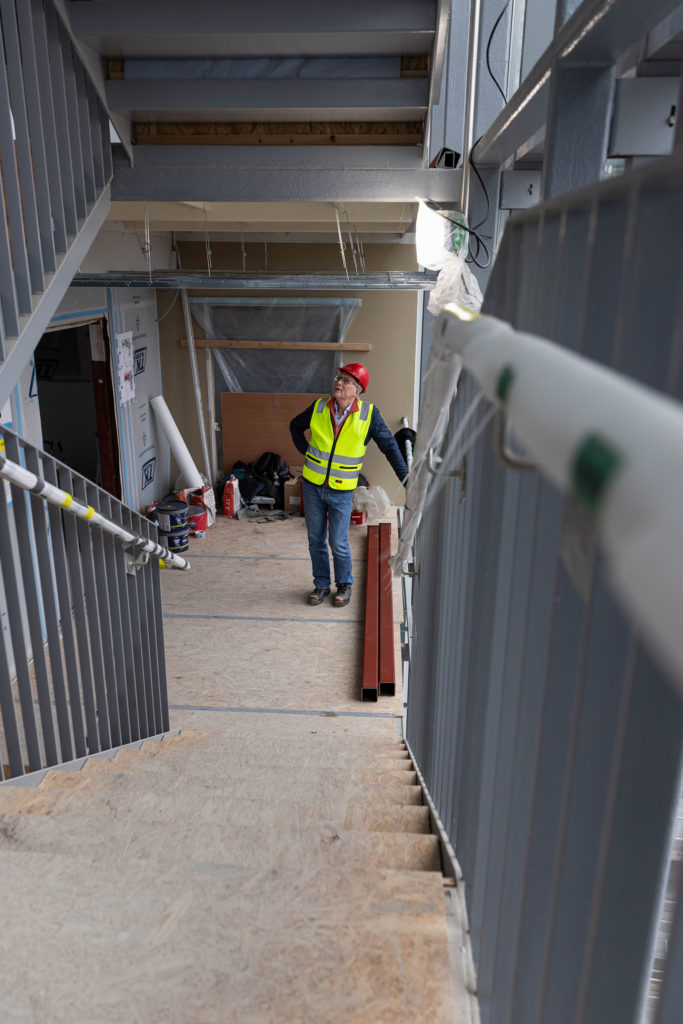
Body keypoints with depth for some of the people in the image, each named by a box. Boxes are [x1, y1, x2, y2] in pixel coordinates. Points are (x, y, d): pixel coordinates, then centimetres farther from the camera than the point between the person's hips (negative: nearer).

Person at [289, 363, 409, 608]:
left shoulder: (368, 414, -8)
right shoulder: (319, 407, -2)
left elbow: (389, 445, -2)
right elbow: (295, 426, 18)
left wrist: (405, 478, -4)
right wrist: (306, 452, 9)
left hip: (341, 491, -2)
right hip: (313, 486, 3)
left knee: (339, 544, 4)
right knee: (316, 540, 12)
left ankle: (344, 585, 27)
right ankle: (321, 584, 29)